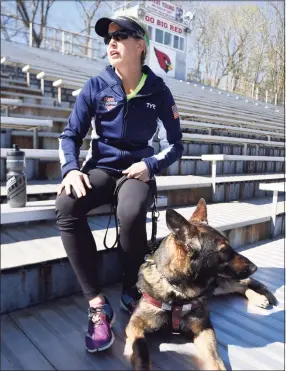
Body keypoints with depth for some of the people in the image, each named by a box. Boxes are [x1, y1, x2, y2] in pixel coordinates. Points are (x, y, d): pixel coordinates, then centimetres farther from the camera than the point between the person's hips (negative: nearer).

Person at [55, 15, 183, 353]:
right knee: (66, 206, -31)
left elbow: (175, 146, 1)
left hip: (138, 169, -1)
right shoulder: (96, 86, 1)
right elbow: (71, 134, 1)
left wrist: (150, 165, -18)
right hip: (101, 168, 2)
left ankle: (131, 292, -8)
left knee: (131, 213, -36)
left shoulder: (158, 91, -1)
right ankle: (97, 304, -23)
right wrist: (71, 169, -18)